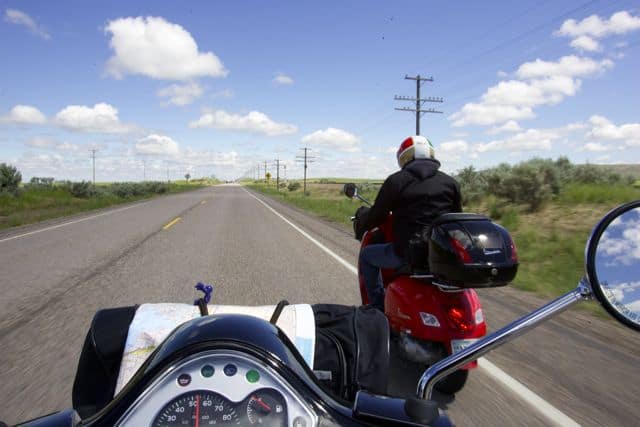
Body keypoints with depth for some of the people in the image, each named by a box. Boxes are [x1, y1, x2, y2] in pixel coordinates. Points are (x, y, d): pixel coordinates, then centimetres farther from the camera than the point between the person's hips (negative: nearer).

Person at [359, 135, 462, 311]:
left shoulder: (395, 181, -3)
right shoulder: (450, 182, 7)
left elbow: (376, 217, 1)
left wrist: (363, 223, 23)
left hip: (408, 252, -4)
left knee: (366, 255, 21)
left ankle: (379, 310, 19)